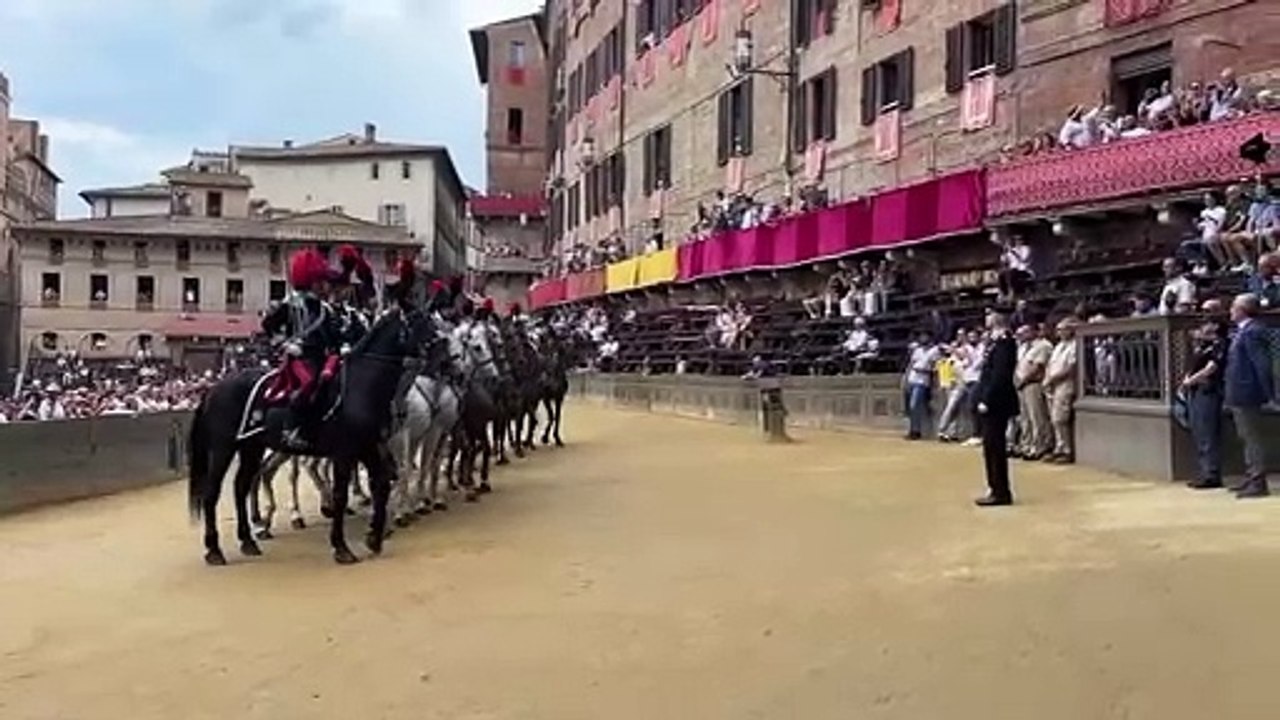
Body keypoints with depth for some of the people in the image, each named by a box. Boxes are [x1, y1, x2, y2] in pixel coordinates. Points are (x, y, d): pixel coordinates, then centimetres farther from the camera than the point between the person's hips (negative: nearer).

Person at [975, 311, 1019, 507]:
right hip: (992, 402, 10)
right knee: (991, 447, 14)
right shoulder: (996, 342, 13)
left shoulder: (1003, 344, -16)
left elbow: (999, 375, -22)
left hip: (996, 403, -10)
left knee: (995, 447, -4)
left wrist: (986, 400, -21)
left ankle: (1001, 492, 2)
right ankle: (995, 488, 22)